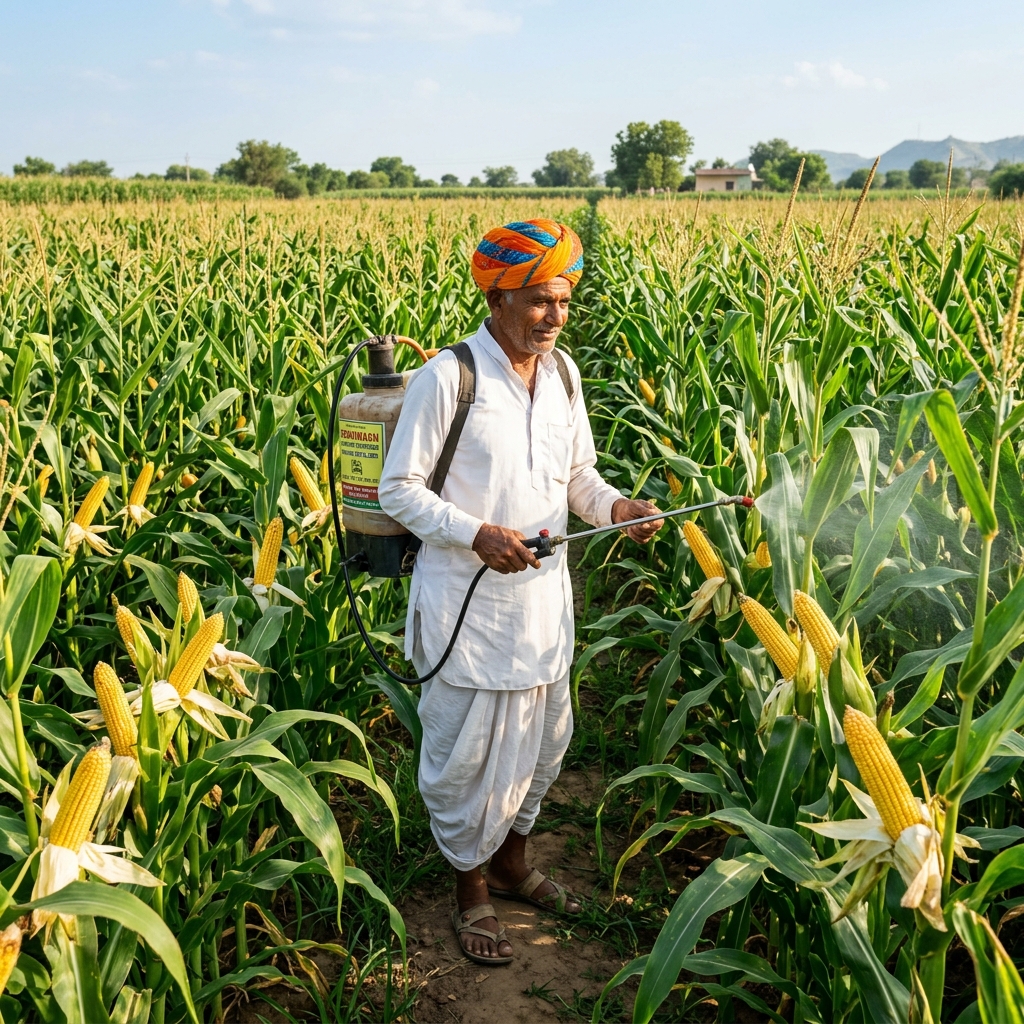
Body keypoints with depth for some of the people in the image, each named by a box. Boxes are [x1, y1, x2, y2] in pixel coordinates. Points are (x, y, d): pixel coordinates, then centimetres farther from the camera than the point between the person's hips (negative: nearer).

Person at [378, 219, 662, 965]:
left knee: (542, 735, 20)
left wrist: (614, 505, -8)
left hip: (543, 595, 7)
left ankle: (512, 861, 43)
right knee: (467, 749, 6)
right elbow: (398, 489, -12)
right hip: (467, 602, -6)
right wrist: (475, 534, -25)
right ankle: (471, 892, 29)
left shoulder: (562, 373, 5)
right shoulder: (446, 379, -16)